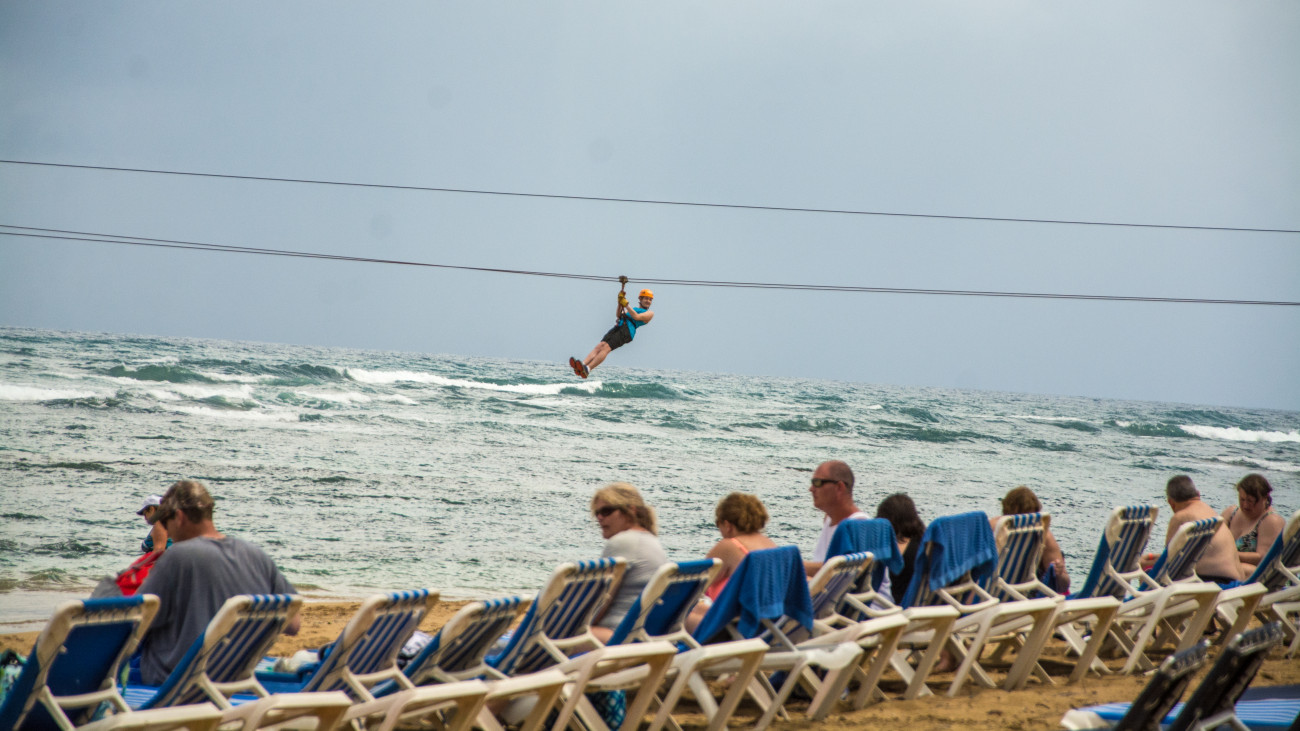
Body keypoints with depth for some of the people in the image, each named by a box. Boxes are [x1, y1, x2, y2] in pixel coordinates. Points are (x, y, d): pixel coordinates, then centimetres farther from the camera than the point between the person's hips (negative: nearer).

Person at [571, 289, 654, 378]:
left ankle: (588, 369, -42)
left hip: (627, 330, -6)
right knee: (599, 346, -17)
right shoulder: (634, 309, 36)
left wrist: (626, 305, 0)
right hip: (618, 327, 6)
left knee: (606, 348, -26)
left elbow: (636, 317, -2)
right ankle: (582, 365, -35)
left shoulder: (649, 314, 17)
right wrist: (620, 303, 6)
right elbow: (618, 315, 20)